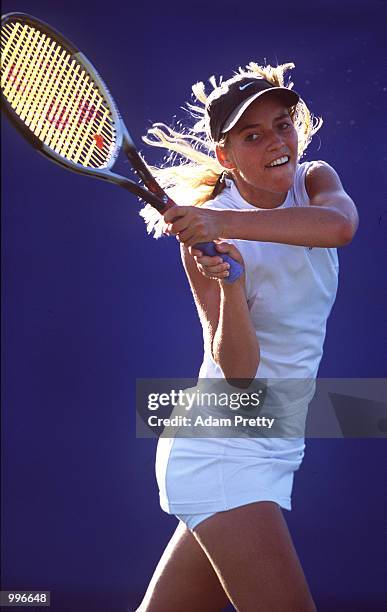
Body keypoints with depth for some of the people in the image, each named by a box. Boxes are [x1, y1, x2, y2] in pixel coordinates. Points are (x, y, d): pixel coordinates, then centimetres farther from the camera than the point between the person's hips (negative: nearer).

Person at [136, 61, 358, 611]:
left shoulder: (314, 180, 2)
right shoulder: (204, 235, -12)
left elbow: (339, 225, -24)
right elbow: (238, 371, -18)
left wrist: (227, 222, -35)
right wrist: (229, 285, -34)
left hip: (273, 453, 5)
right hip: (224, 452, -5)